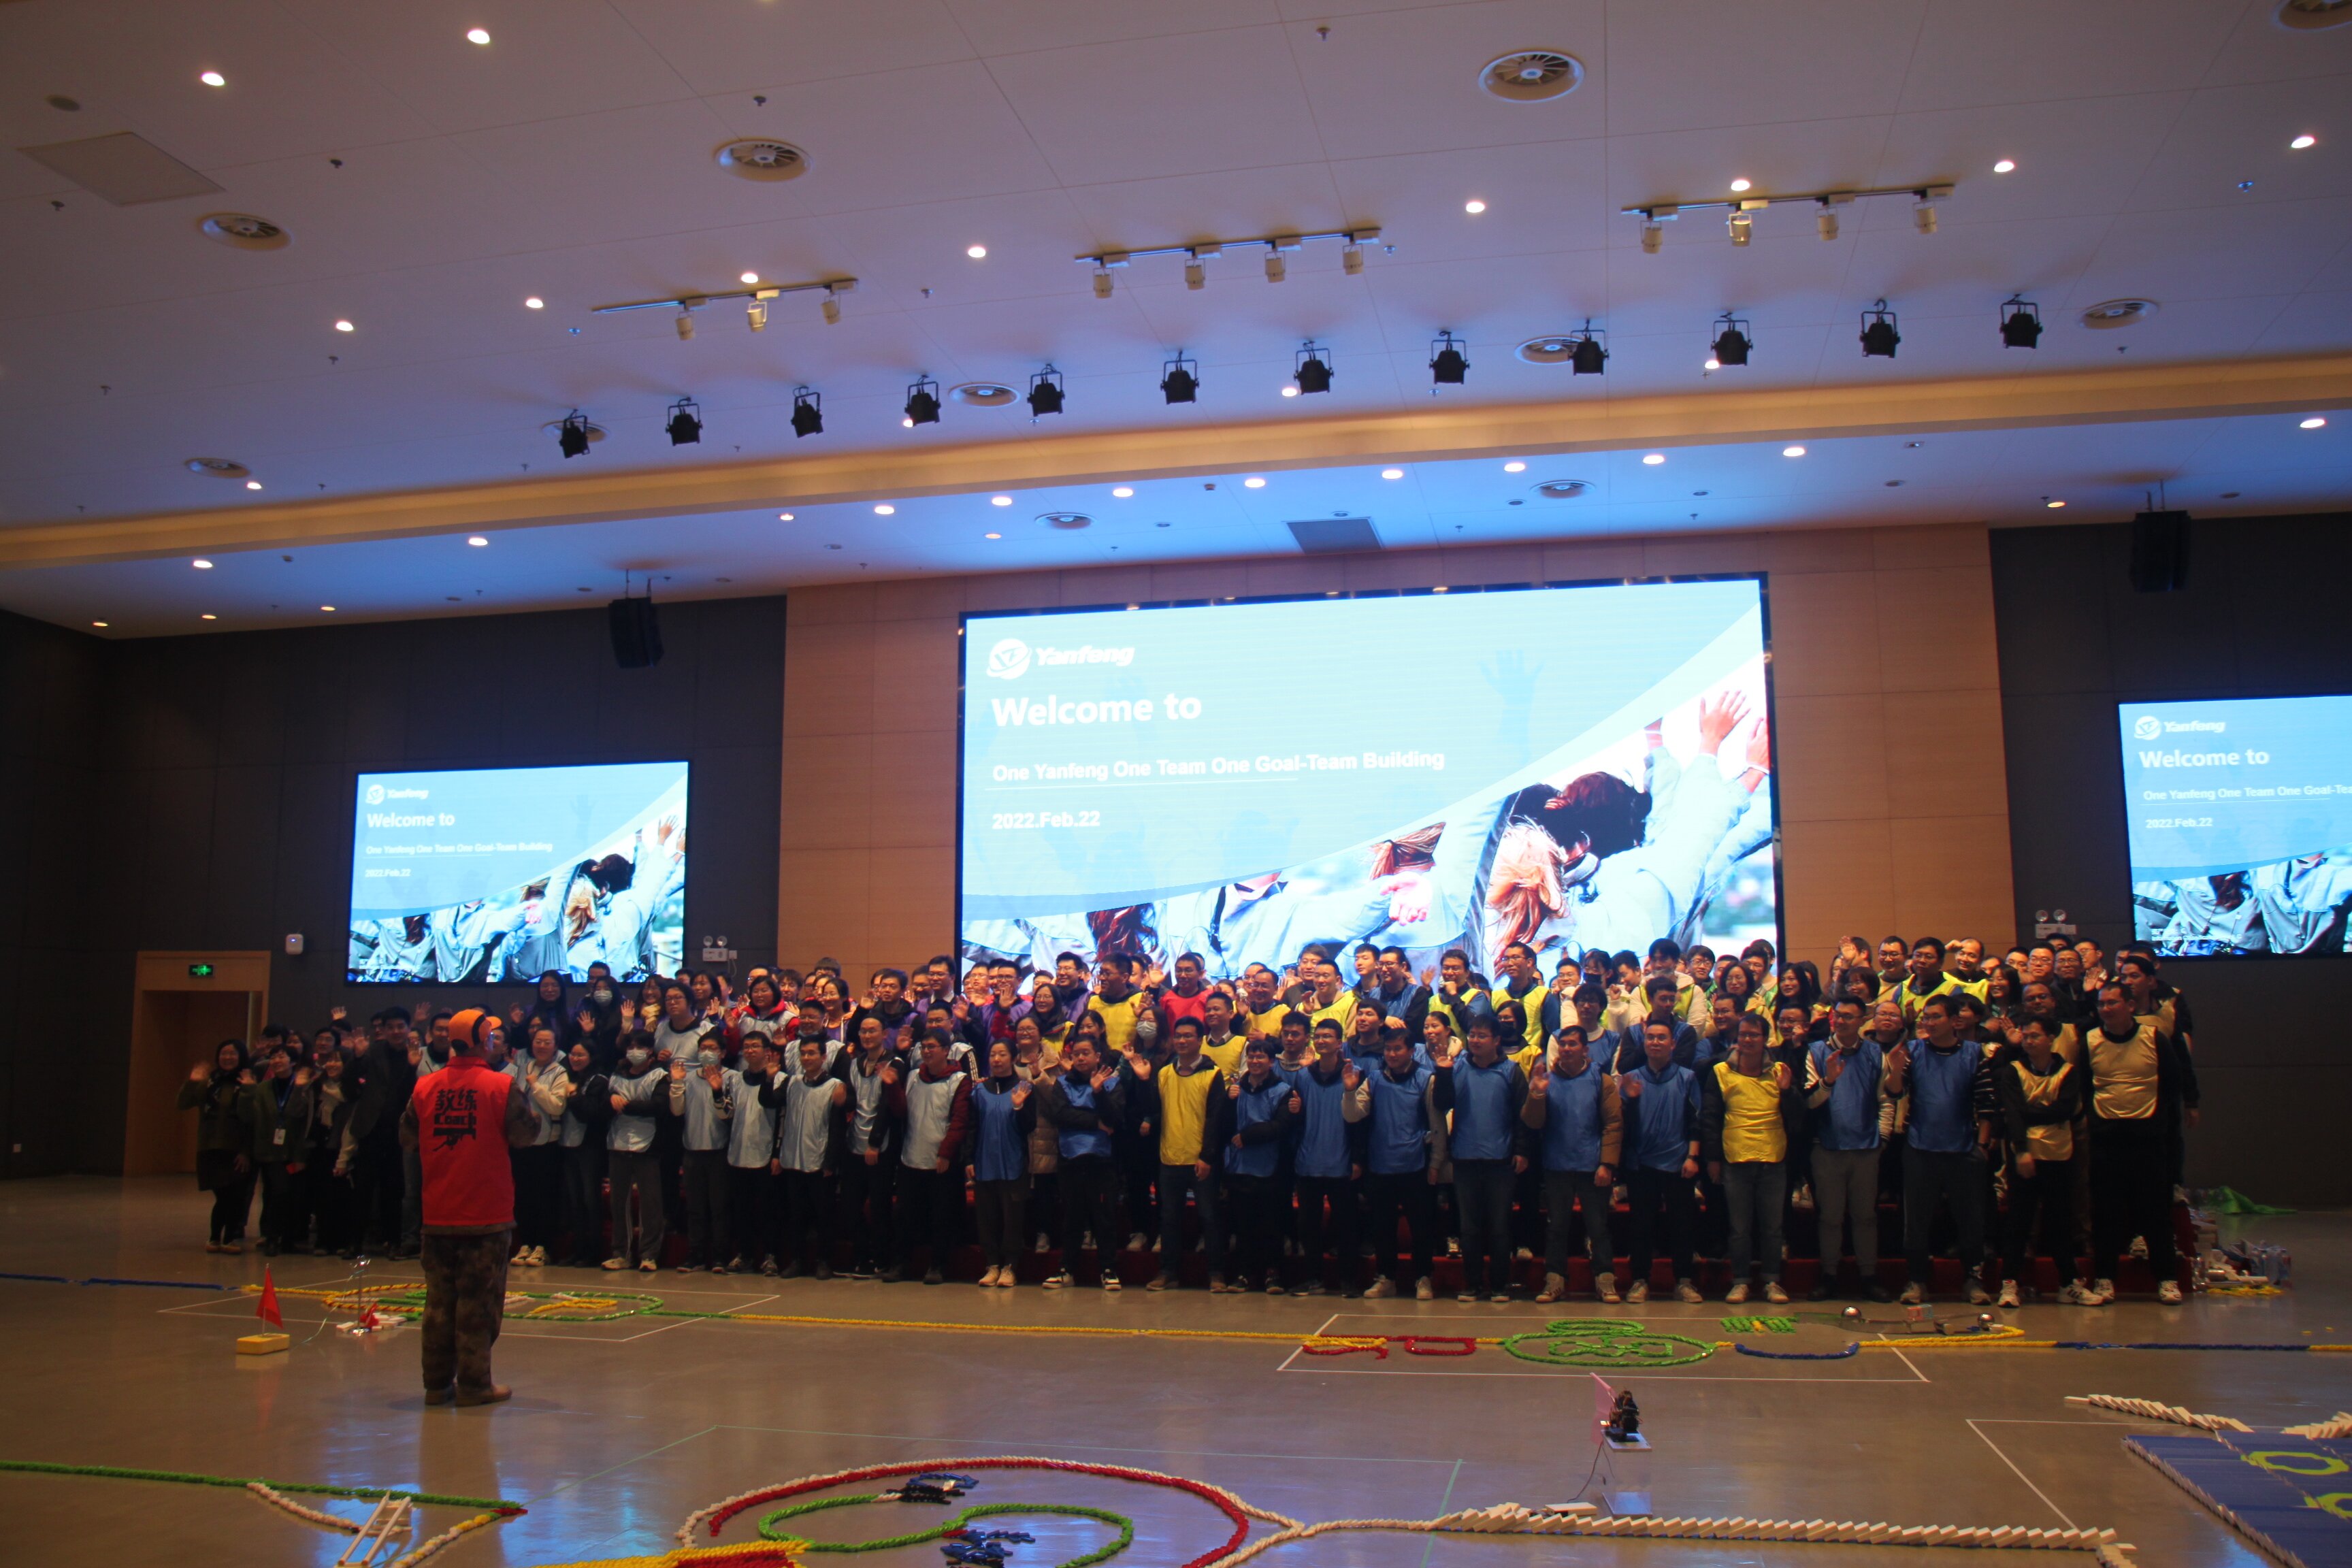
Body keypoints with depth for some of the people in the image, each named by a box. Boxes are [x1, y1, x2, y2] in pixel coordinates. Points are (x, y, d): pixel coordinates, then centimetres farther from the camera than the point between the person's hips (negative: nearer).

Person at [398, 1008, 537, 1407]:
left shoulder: (425, 1087, 0)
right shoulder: (502, 1086, -13)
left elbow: (407, 1139, 7)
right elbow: (524, 1134, -11)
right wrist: (527, 1104, 6)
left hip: (438, 1214, 4)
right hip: (487, 1214, -4)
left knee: (439, 1300, 13)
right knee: (479, 1300, 4)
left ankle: (437, 1382, 18)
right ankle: (473, 1384, 6)